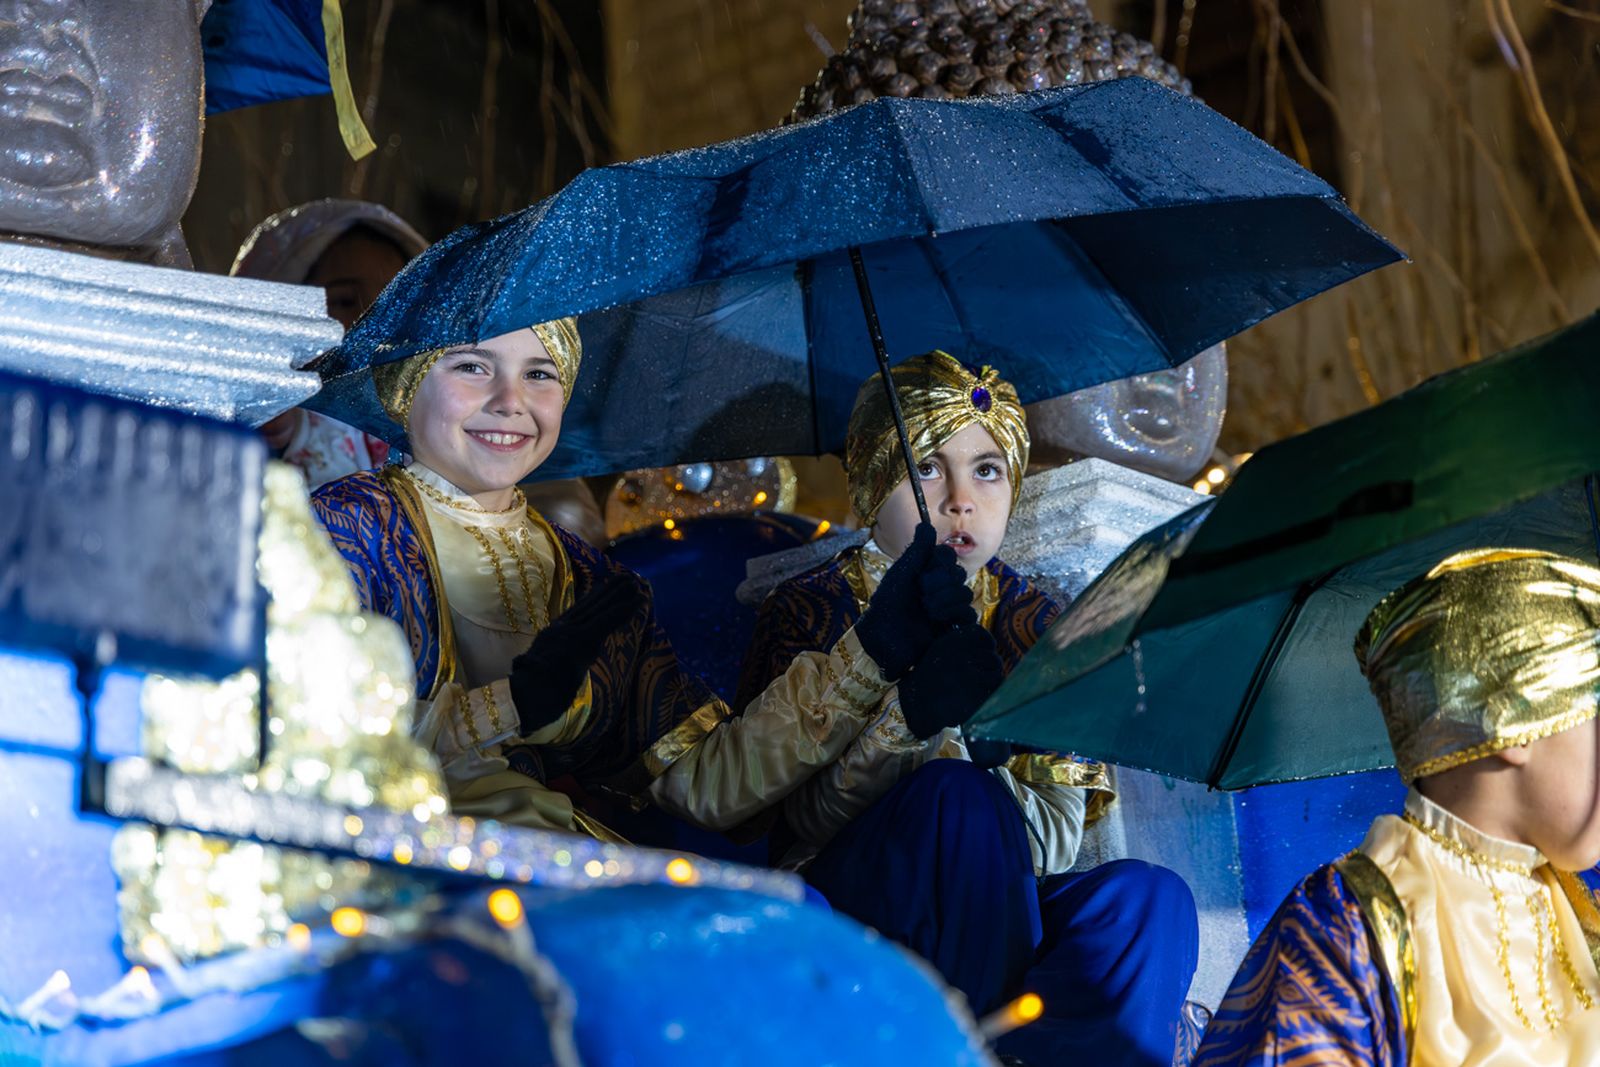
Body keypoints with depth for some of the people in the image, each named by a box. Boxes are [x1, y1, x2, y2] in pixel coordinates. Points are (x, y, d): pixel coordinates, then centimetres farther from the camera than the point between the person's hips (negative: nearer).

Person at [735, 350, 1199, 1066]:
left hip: (988, 915, 3)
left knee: (1147, 899, -27)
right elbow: (805, 820, -11)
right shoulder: (809, 611, 2)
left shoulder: (1037, 628, 10)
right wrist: (907, 712, -27)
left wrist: (955, 736, -20)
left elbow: (1055, 843, -2)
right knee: (958, 794, -32)